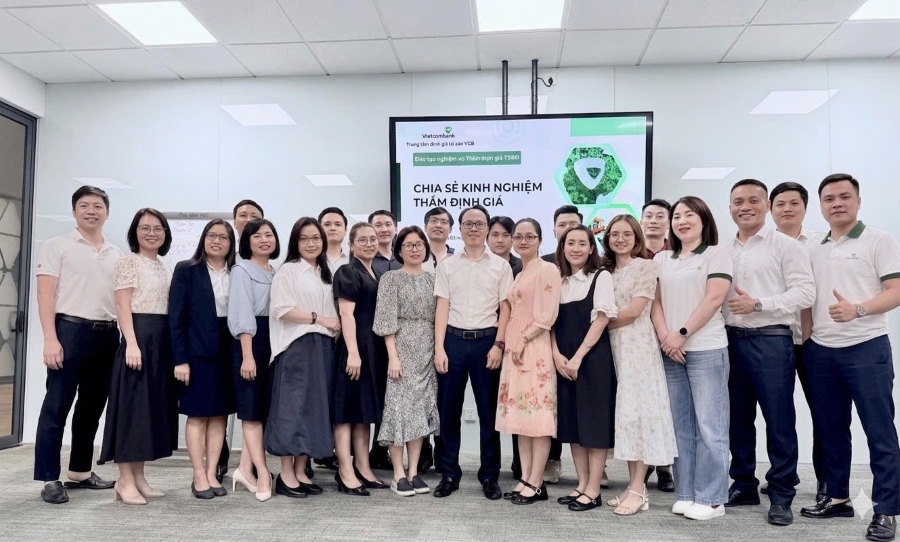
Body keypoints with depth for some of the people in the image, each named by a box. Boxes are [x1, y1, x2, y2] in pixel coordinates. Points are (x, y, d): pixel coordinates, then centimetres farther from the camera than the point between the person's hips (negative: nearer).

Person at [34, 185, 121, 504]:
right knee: (57, 406, -2)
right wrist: (50, 338, -15)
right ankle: (49, 479, 5)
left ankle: (80, 471, 24)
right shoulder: (57, 246, 2)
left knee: (92, 407, 12)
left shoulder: (116, 254, 15)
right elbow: (46, 294, -5)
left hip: (107, 335, 5)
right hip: (70, 330, -5)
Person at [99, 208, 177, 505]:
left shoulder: (165, 267, 18)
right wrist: (131, 343, -21)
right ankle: (125, 480, 1)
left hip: (162, 340, 8)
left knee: (152, 405, 8)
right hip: (139, 336, -8)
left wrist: (173, 346, 12)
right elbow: (122, 306, -11)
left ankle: (138, 477, 16)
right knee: (133, 405, -5)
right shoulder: (128, 262, -3)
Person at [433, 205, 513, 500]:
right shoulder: (447, 265, 6)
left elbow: (505, 309, 2)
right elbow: (442, 308, 3)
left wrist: (498, 345, -7)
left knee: (489, 411, 6)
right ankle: (449, 474, 18)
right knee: (448, 410, 6)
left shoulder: (500, 266, 4)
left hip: (486, 341, -1)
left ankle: (489, 476, 18)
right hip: (453, 340, 1)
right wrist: (439, 348, -4)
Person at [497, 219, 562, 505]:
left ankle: (536, 483, -2)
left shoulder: (547, 269, -5)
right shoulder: (517, 274, 19)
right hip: (513, 348, 8)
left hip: (535, 348, -8)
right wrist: (507, 343, 8)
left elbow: (548, 315, -13)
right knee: (520, 413, 8)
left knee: (538, 414, -6)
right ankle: (526, 479, 14)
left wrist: (523, 339, -15)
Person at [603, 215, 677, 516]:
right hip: (612, 346, 6)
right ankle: (633, 484, 12)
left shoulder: (645, 266, -2)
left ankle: (639, 489, -2)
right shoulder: (605, 271, 15)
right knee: (622, 410, 5)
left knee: (637, 409, -7)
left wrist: (603, 324, -3)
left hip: (637, 344, -6)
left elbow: (634, 311, -10)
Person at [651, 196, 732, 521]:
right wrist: (664, 336, -6)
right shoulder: (661, 260, 15)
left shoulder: (716, 254, 1)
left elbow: (714, 299, -9)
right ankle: (685, 494, 16)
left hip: (706, 350, -5)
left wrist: (682, 334, -13)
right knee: (680, 425, 8)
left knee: (709, 426, -2)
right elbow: (656, 301, 10)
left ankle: (710, 498, 6)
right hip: (669, 352, 5)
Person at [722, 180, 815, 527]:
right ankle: (744, 484, 24)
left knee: (778, 420, 1)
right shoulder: (723, 251, 13)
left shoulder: (785, 246, -1)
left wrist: (758, 304, -15)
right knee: (738, 418, 12)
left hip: (771, 341, -5)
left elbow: (805, 293, -9)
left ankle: (781, 495, 11)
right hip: (731, 340, 5)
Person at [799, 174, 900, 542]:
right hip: (820, 351, 5)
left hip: (867, 347, -5)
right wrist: (804, 340, 6)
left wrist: (857, 309, -25)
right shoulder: (813, 251, 14)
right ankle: (836, 497, 24)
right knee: (830, 429, 12)